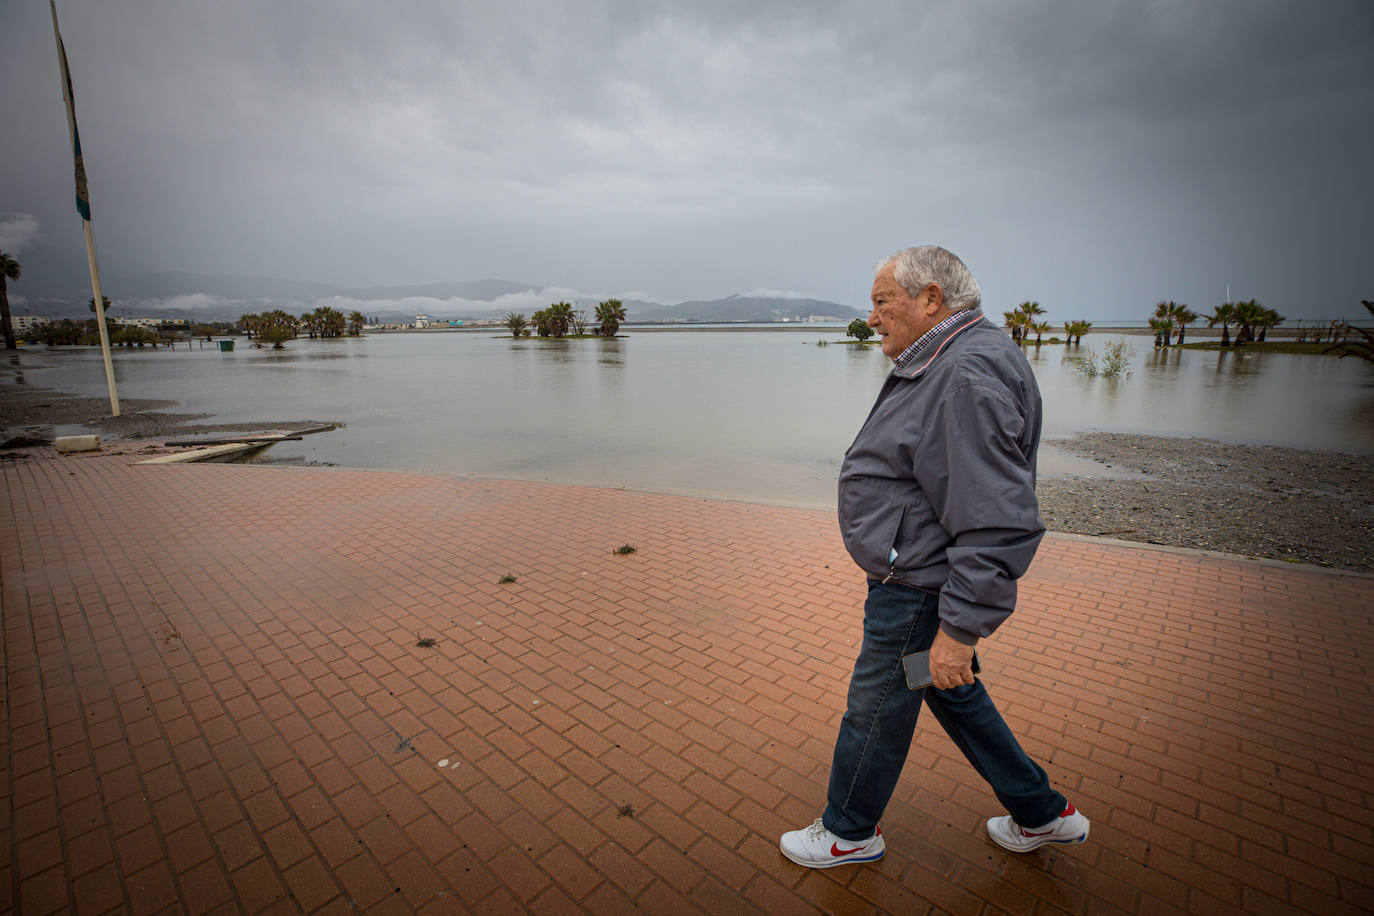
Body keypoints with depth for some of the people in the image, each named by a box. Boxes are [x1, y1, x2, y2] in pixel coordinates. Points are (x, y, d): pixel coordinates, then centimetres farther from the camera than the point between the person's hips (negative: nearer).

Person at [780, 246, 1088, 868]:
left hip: (921, 590, -10)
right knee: (953, 696, 25)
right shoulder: (942, 363, 9)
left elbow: (998, 526, -29)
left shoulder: (968, 378, -26)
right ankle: (1042, 814, 44)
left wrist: (960, 629, -25)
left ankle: (849, 833, 35)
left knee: (875, 710, 10)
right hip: (914, 573, 10)